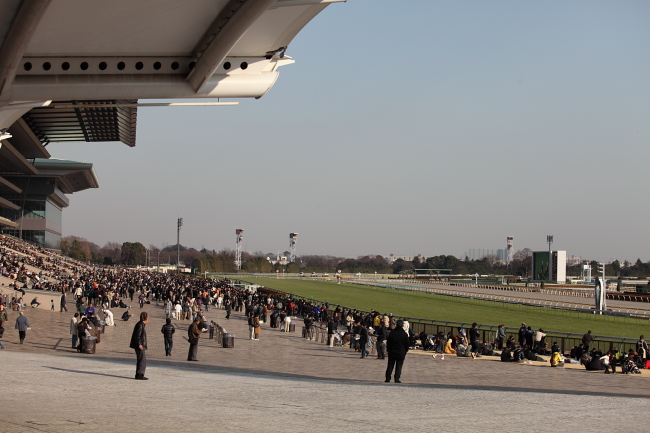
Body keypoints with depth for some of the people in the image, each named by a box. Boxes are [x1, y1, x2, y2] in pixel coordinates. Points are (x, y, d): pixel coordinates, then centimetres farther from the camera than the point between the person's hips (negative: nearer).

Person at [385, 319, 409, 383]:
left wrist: (388, 350, 13)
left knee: (390, 366, 8)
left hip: (392, 352, 1)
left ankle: (387, 378, 6)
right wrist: (405, 352, 12)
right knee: (399, 366, 4)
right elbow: (407, 345, 0)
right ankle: (397, 379, -2)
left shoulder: (391, 333, -2)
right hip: (401, 353, -1)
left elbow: (388, 343, 3)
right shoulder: (404, 334, -6)